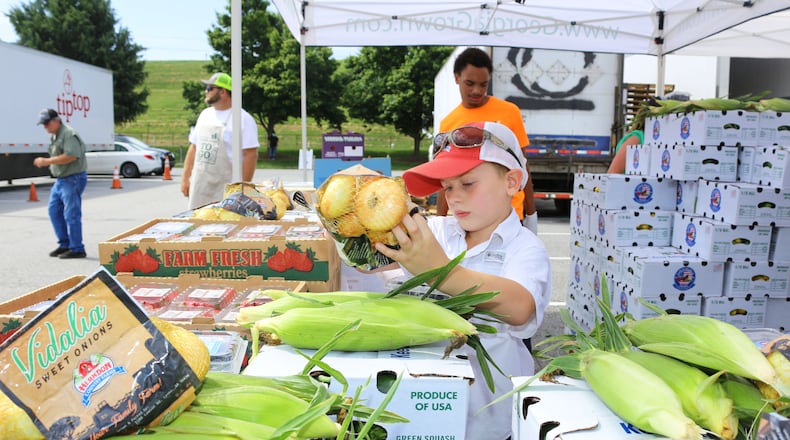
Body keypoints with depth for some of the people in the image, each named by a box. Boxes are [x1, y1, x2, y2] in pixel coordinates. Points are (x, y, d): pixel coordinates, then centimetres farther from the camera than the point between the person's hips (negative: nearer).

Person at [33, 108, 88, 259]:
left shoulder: (69, 134, -14)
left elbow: (71, 156, -26)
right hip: (61, 179, 11)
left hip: (73, 179, -10)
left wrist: (47, 161, -22)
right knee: (54, 210, 13)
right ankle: (64, 244, 22)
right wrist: (45, 162, 8)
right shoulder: (55, 135, 17)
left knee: (71, 214, -7)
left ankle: (77, 249, 0)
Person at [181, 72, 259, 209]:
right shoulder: (205, 114, 15)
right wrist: (185, 178, 14)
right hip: (199, 186, 7)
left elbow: (251, 155, -12)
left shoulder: (243, 119, -8)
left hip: (225, 188, -7)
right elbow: (193, 148, 19)